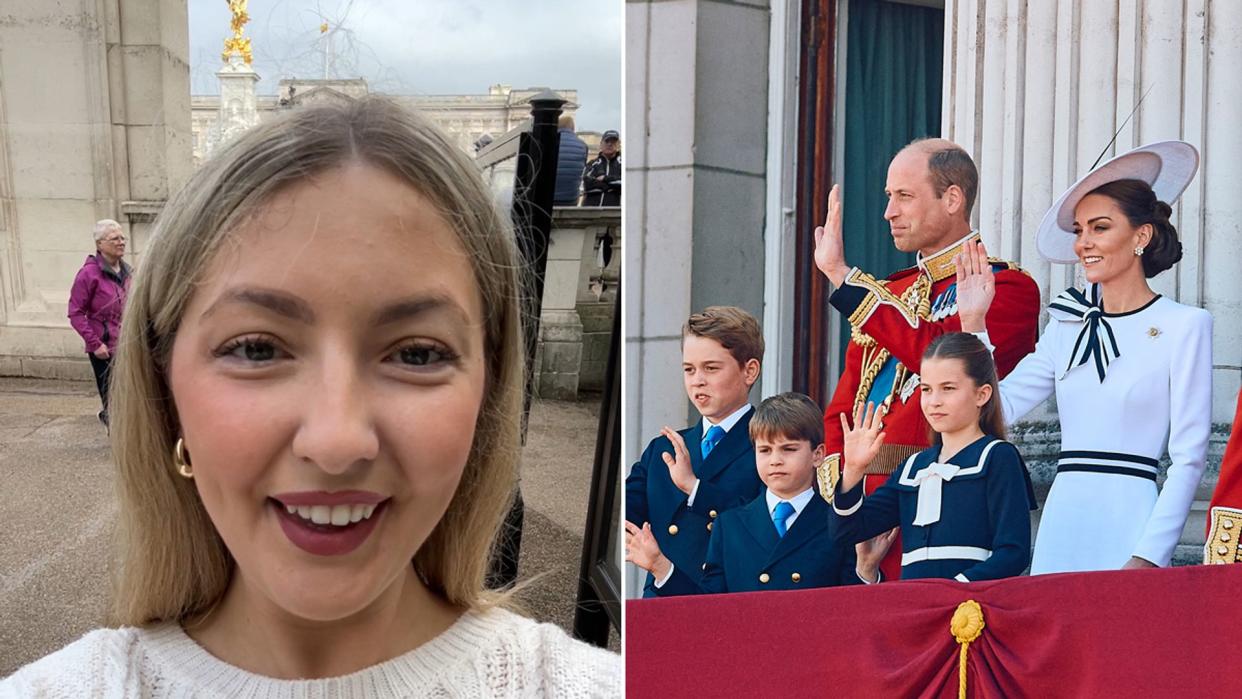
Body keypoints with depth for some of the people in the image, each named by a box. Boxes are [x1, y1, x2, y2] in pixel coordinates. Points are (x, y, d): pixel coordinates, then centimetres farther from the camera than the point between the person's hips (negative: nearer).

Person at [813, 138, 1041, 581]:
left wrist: (843, 275, -19)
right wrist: (836, 486, 0)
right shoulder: (888, 295, 18)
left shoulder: (1006, 286, -4)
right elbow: (842, 406, 17)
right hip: (860, 507, 6)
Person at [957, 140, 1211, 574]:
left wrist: (1148, 558, -12)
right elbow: (997, 410, 4)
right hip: (1060, 524, 4)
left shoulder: (1184, 325, -3)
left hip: (1128, 525, -4)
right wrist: (973, 322, -1)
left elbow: (1189, 458, -6)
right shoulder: (1068, 324, 10)